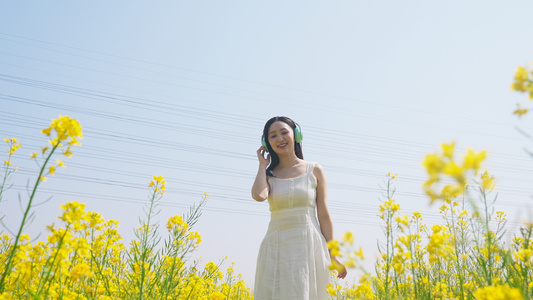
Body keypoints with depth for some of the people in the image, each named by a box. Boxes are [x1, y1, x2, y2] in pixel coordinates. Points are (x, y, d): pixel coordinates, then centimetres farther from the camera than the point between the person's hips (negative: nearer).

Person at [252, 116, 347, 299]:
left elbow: (324, 215, 5)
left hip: (308, 246, -1)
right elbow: (258, 195, -17)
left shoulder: (315, 171, 5)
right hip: (277, 248, 1)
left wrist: (333, 255, 3)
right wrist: (263, 165, -2)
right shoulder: (267, 174, 7)